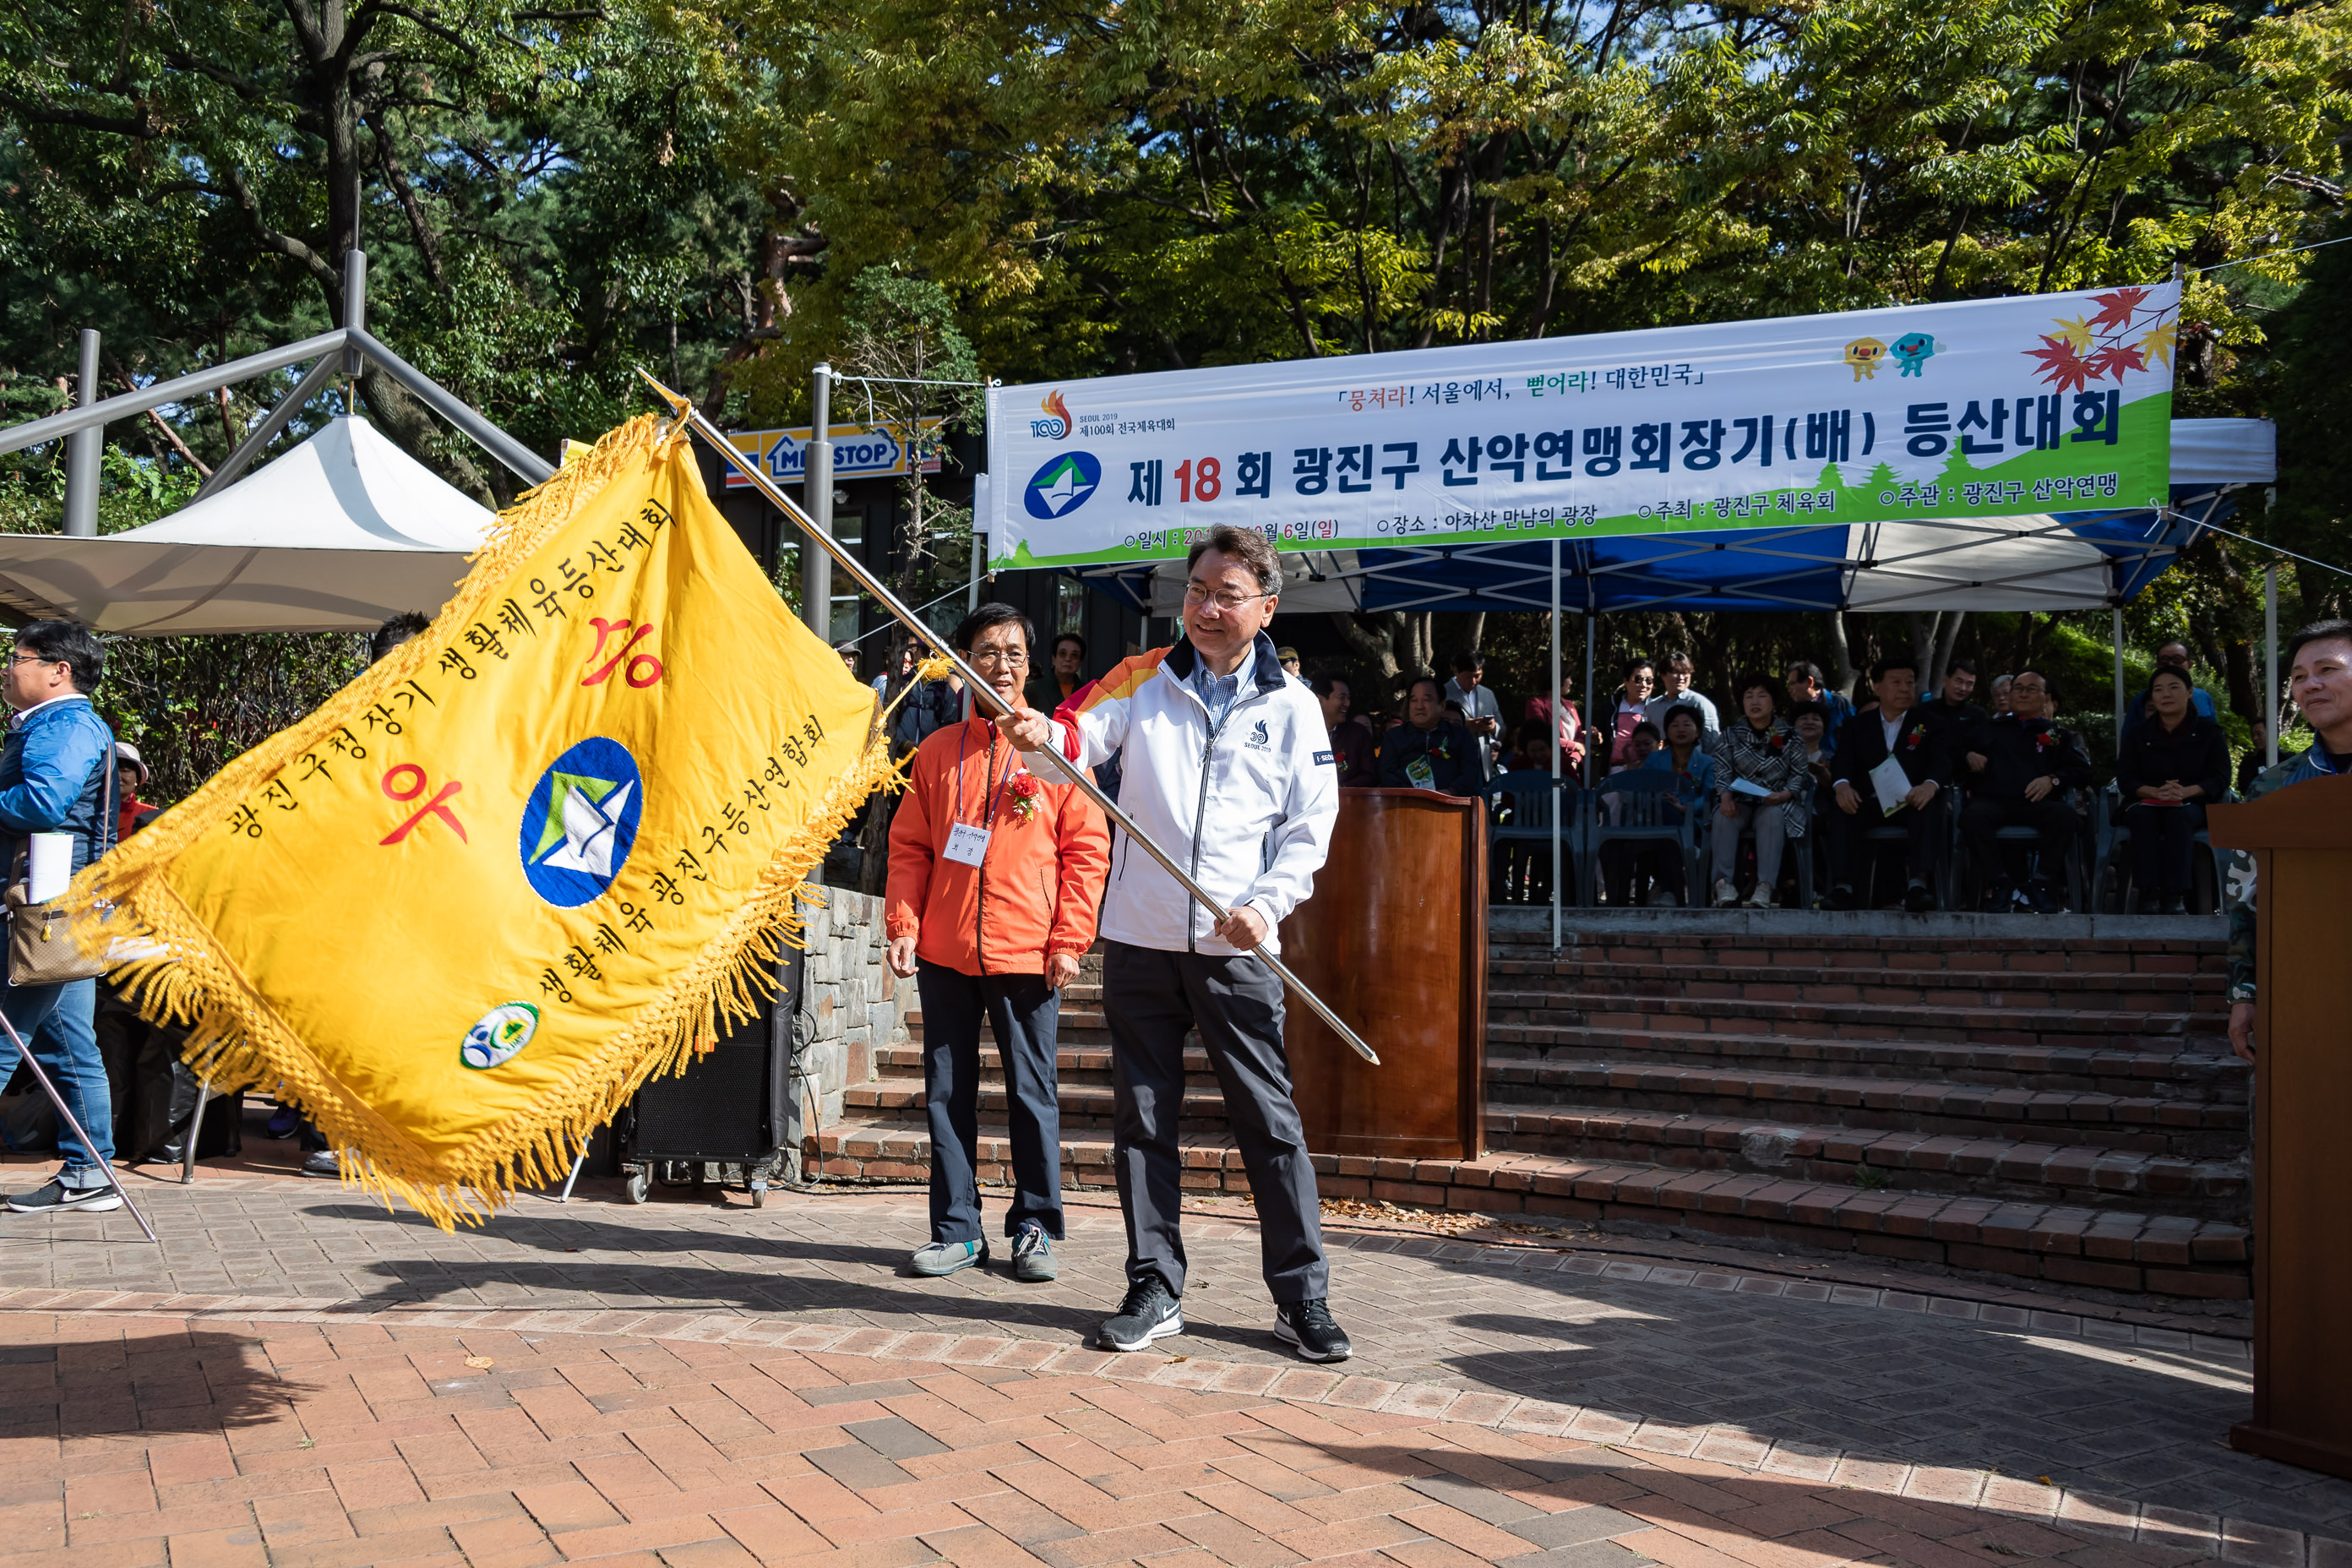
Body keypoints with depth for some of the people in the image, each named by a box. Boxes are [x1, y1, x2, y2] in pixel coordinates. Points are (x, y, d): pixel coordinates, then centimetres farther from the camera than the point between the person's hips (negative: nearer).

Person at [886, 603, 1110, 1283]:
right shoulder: (938, 751, 10)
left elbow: (1087, 850, 0)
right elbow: (909, 848, 11)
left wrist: (1068, 940, -7)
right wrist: (902, 927, -1)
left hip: (1027, 956, -3)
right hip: (945, 953, 3)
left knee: (1032, 1092, 3)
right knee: (947, 1092, 7)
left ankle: (1035, 1228, 16)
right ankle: (956, 1229, 17)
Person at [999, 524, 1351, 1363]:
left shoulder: (1290, 705, 5)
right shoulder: (1142, 680, 8)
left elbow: (1310, 824, 3)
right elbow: (1081, 735, -2)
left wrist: (1268, 903, -11)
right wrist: (1043, 734, -25)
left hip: (1238, 950, -2)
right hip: (1140, 939, 2)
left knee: (1270, 1123, 1)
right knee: (1142, 1119, 8)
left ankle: (1302, 1297, 11)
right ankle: (1155, 1292, 19)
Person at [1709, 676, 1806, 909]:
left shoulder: (1789, 737, 7)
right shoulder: (1731, 736, 10)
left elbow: (1799, 774, 3)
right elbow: (1722, 772, 3)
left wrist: (1785, 794, -17)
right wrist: (1725, 795, -18)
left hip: (1776, 802, -1)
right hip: (1740, 801, 1)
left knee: (1773, 816, -36)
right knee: (1724, 817, -32)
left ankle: (1765, 886, -44)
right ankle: (1724, 883, -37)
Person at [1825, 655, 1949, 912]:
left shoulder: (1929, 723, 14)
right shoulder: (1857, 726, 16)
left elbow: (1941, 761, -3)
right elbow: (1843, 763, 1)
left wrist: (1930, 785, -29)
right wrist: (1842, 785, -26)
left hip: (1910, 803, 0)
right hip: (1868, 803, 1)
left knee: (1930, 807, -34)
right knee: (1841, 809, -31)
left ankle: (1918, 885, -49)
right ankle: (1842, 887, -42)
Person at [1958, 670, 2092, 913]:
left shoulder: (2059, 734, 25)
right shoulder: (1989, 729, 29)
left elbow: (2082, 772, 13)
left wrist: (2052, 780, -7)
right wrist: (1967, 757, 4)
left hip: (2037, 803, 0)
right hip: (1992, 800, 0)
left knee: (2066, 816, -35)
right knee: (1972, 815, -37)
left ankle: (2042, 884, -26)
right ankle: (1999, 883, -29)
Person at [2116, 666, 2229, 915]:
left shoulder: (2209, 732, 8)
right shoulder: (2138, 734, 12)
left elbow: (2220, 778, -2)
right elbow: (2125, 778, 1)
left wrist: (2185, 792, -22)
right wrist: (2156, 792, -20)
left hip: (2192, 805, -1)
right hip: (2145, 803, 1)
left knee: (2178, 815, -37)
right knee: (2143, 816, -35)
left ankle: (2175, 897, -42)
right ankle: (2148, 894, -41)